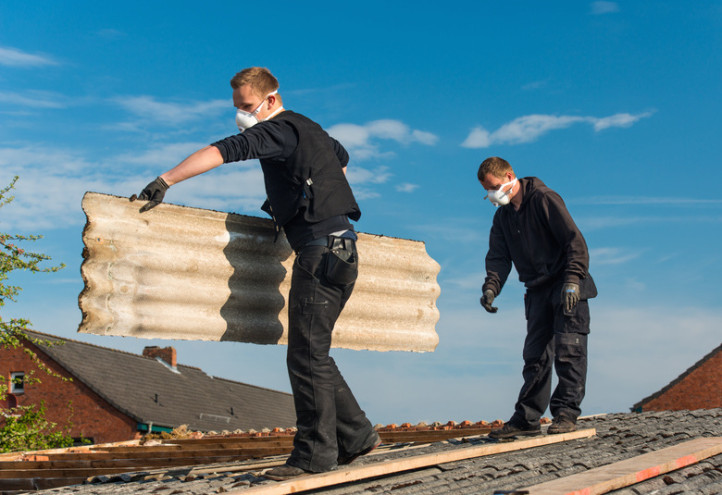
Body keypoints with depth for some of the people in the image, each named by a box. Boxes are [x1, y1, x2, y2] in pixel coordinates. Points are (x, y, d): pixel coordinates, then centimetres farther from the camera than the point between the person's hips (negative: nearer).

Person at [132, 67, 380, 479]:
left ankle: (315, 454, -1)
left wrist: (166, 181, -30)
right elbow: (342, 158, 40)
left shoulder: (279, 130, -9)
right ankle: (357, 435, 20)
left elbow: (224, 151, -24)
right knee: (313, 354, 14)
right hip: (337, 251, 10)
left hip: (321, 253, -10)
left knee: (306, 356, -7)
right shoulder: (309, 129, 20)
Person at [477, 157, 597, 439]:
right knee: (535, 355, 5)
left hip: (566, 288, -7)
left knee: (568, 349, -9)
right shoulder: (502, 217, 11)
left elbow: (574, 239, -16)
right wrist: (491, 286, -14)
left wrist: (572, 280, -25)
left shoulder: (543, 199, -11)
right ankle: (527, 419, 7)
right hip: (537, 291, 7)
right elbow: (499, 257, 6)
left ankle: (566, 413, -5)